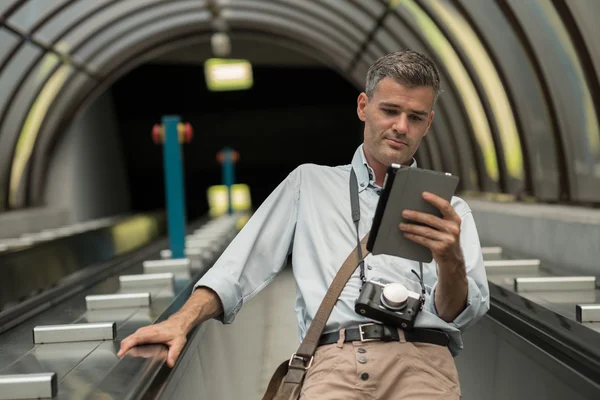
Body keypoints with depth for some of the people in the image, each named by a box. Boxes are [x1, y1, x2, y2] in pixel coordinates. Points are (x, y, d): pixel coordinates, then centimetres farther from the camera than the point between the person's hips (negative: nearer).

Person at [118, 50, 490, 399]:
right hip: (336, 359, 0)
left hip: (423, 359, 1)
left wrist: (451, 260, -13)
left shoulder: (449, 210, 21)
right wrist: (182, 321, -1)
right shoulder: (309, 183, 23)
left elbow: (460, 315, 9)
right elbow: (239, 268, 16)